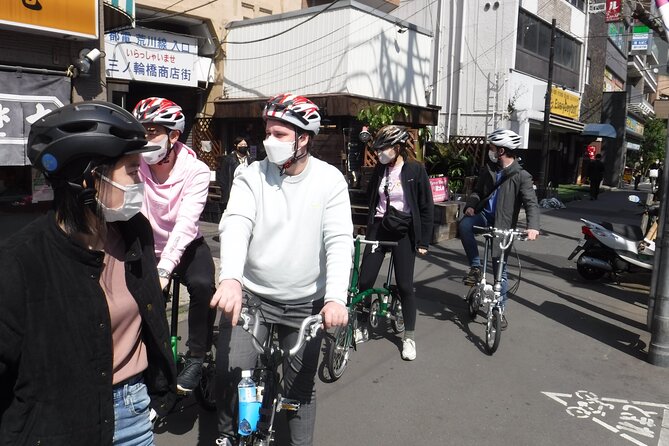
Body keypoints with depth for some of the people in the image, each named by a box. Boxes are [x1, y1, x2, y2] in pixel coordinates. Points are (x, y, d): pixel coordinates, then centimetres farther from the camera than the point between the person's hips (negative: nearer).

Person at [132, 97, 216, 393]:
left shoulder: (196, 171, -20)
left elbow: (186, 223, -31)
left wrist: (164, 270, -43)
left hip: (185, 246, -2)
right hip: (148, 248, 3)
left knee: (203, 285, -29)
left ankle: (195, 358, -8)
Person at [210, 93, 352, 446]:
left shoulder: (330, 180, -7)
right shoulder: (251, 176, -6)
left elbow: (339, 240, -15)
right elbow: (235, 225, -22)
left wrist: (336, 298, -29)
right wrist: (230, 278, -40)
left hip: (306, 302, 1)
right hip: (250, 293, 0)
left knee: (301, 387, 12)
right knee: (230, 373, -11)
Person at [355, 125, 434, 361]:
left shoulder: (416, 170, -8)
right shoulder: (380, 169, 4)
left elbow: (426, 207, -6)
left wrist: (424, 241, -7)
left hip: (403, 232, -4)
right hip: (378, 228, 4)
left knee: (405, 285, 2)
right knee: (364, 280, 2)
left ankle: (409, 337, 18)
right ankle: (361, 328, 22)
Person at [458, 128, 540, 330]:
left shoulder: (521, 176, -11)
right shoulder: (488, 170, 4)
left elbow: (531, 203, -18)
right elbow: (477, 191, 13)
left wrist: (532, 226, -36)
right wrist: (471, 206, -10)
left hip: (502, 225, -4)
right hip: (484, 215, 4)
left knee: (500, 268, 3)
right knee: (464, 225, -31)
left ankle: (500, 310, 19)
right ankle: (475, 267, -12)